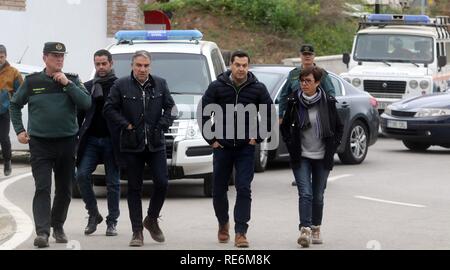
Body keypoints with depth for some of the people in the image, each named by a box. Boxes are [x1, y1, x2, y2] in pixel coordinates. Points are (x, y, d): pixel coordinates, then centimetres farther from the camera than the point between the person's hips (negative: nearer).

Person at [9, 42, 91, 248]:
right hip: (40, 144, -2)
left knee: (64, 189, 11)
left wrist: (67, 84, -14)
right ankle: (42, 232, -17)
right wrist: (19, 130, 5)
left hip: (66, 143, 2)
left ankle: (58, 227, 28)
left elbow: (86, 103, -9)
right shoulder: (32, 82, 1)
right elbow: (15, 105, 13)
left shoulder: (72, 80, 4)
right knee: (42, 188, -11)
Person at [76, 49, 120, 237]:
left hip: (112, 141, -2)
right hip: (91, 139, 2)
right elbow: (80, 114, 10)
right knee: (82, 175, -11)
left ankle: (112, 222, 11)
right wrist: (76, 136, -1)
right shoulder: (87, 87, 11)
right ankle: (93, 214, 5)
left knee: (113, 182, 2)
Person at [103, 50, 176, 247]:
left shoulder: (160, 84, 7)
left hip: (156, 144, 2)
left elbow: (170, 107, 11)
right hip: (132, 146, -2)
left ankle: (151, 220, 20)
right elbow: (109, 109, -1)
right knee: (134, 188, 2)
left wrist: (162, 125, -2)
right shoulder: (121, 86, -1)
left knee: (162, 183, -5)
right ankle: (137, 232, 6)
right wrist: (126, 125, -8)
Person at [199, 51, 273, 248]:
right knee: (219, 189, 9)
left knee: (244, 190, -7)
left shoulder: (258, 89, -2)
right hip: (222, 147, 1)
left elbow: (270, 115, 6)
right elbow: (203, 113, 2)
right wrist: (210, 139, -1)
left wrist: (258, 137, 1)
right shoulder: (217, 87, -3)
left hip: (246, 148, -1)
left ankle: (240, 232, -5)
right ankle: (223, 224, 33)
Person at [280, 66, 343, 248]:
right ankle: (305, 230, -20)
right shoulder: (294, 101, -3)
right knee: (305, 193, -13)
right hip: (301, 157, -1)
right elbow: (285, 126, 11)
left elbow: (338, 127, 8)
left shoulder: (328, 102, -4)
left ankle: (316, 229, 25)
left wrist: (332, 147, 0)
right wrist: (290, 145, 1)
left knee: (318, 196, 10)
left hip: (322, 157, 1)